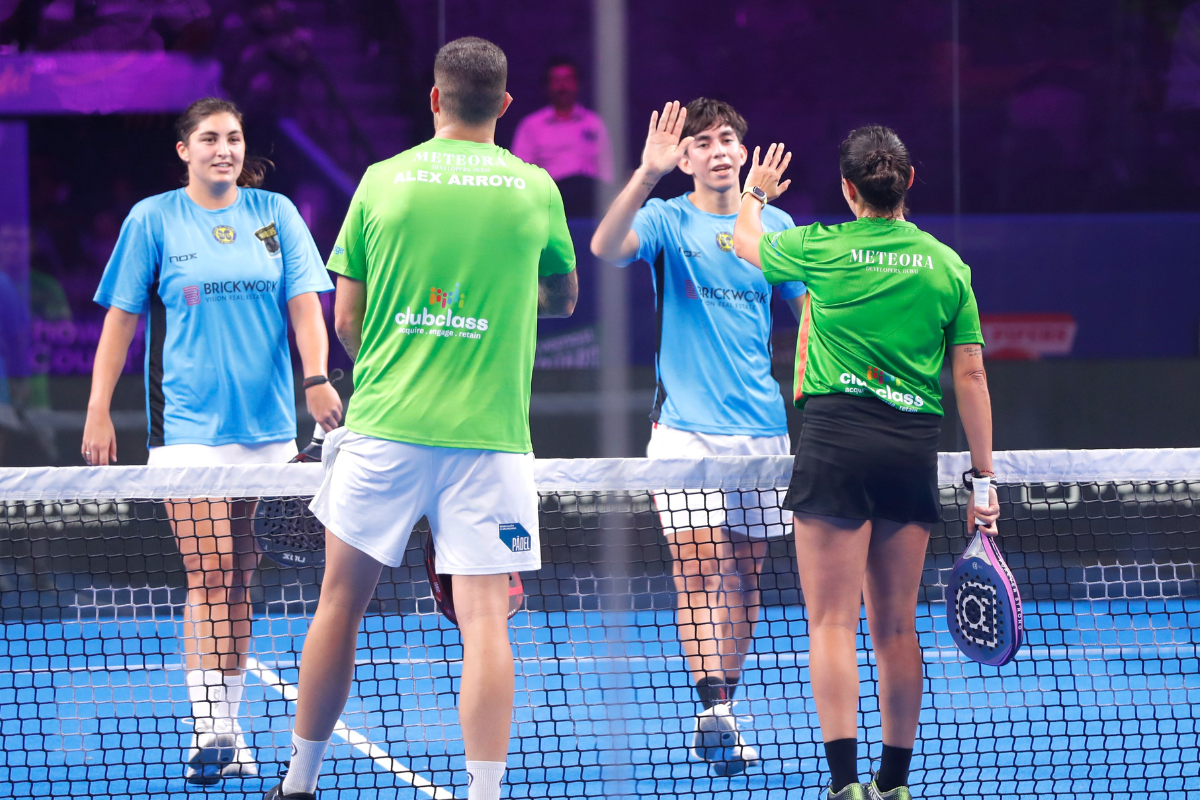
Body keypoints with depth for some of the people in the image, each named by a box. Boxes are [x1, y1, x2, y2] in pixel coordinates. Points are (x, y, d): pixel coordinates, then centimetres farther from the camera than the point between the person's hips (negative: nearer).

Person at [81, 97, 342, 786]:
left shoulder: (275, 213, 7)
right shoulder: (153, 220, 2)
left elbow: (305, 303, 2)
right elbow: (120, 321, 4)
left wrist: (316, 378, -14)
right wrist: (99, 411, -1)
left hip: (266, 421, 3)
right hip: (189, 424, -3)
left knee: (238, 577, 6)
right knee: (210, 574, -12)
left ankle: (227, 724, 13)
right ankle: (214, 730, -15)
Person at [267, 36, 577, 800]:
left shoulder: (383, 182, 2)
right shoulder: (536, 189, 2)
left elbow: (346, 319, 7)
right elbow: (564, 298, 19)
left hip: (383, 423, 1)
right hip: (490, 433, -1)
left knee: (341, 601, 13)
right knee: (485, 616, -3)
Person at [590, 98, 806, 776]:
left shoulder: (775, 225, 8)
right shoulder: (667, 220, -1)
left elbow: (813, 311, 16)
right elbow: (607, 247, -22)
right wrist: (647, 174, -34)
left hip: (762, 426, 4)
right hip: (687, 426, -4)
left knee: (745, 575, 7)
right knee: (699, 565, -14)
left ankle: (724, 708, 16)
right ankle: (714, 711, -22)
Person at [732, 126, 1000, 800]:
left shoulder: (824, 250, -2)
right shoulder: (948, 264, 4)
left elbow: (747, 242, 20)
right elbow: (971, 375, 4)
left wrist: (754, 195, 42)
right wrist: (984, 475, 9)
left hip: (838, 438, -3)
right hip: (916, 449, 3)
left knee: (833, 623, -5)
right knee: (896, 627, 11)